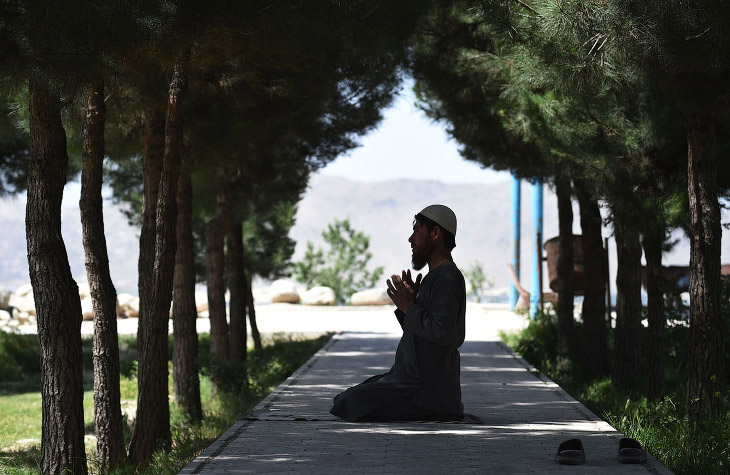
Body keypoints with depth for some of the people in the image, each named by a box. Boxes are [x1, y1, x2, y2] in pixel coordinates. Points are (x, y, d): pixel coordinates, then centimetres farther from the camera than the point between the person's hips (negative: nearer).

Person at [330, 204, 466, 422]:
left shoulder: (446, 279, -17)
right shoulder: (435, 277, 17)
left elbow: (443, 332, -28)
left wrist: (409, 308, -17)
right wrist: (409, 302, 4)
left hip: (428, 386, -11)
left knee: (350, 403, -18)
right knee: (347, 398, 20)